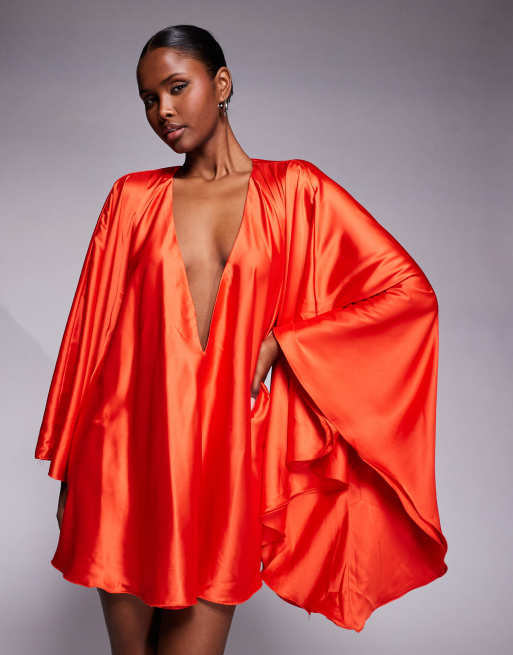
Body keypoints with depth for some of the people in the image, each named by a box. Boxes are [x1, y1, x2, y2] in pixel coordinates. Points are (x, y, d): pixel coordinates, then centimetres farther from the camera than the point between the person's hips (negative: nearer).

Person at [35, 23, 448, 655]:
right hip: (128, 457, 2)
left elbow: (408, 290, 0)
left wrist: (280, 342, -5)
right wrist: (68, 468, 9)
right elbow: (92, 331, 9)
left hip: (226, 457, -1)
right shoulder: (133, 198, 7)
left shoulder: (294, 190, 3)